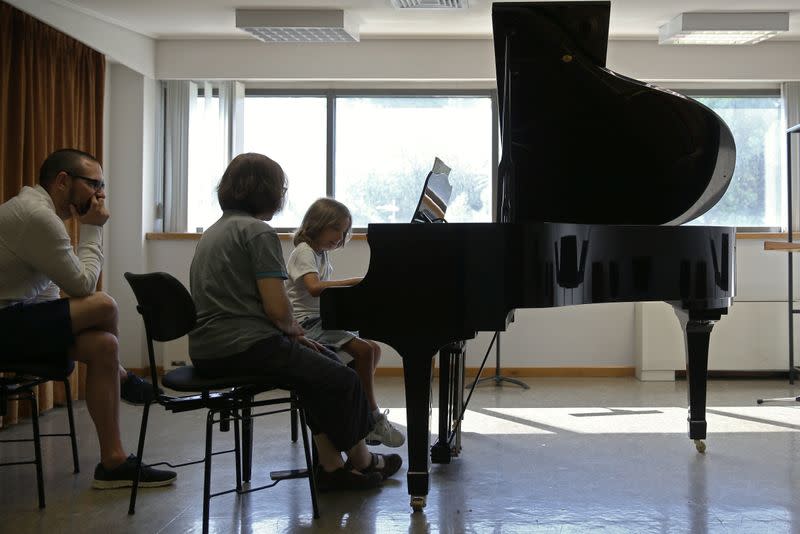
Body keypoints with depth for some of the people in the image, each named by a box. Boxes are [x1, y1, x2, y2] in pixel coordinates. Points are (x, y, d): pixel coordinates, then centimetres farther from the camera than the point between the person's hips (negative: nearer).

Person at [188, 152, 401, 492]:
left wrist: (289, 333, 13)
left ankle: (331, 465, 16)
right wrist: (293, 330, 4)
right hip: (242, 348, -10)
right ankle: (361, 463, 21)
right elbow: (278, 309, -18)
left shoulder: (216, 230, 18)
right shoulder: (258, 232, -11)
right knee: (344, 381, 0)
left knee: (325, 363, 20)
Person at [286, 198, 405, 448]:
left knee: (373, 349, 3)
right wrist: (355, 282, -33)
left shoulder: (321, 254, 18)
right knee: (363, 350, -22)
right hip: (307, 323, -10)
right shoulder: (304, 252, -11)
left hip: (323, 321, 10)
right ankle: (374, 418, -12)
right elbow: (314, 288, -29)